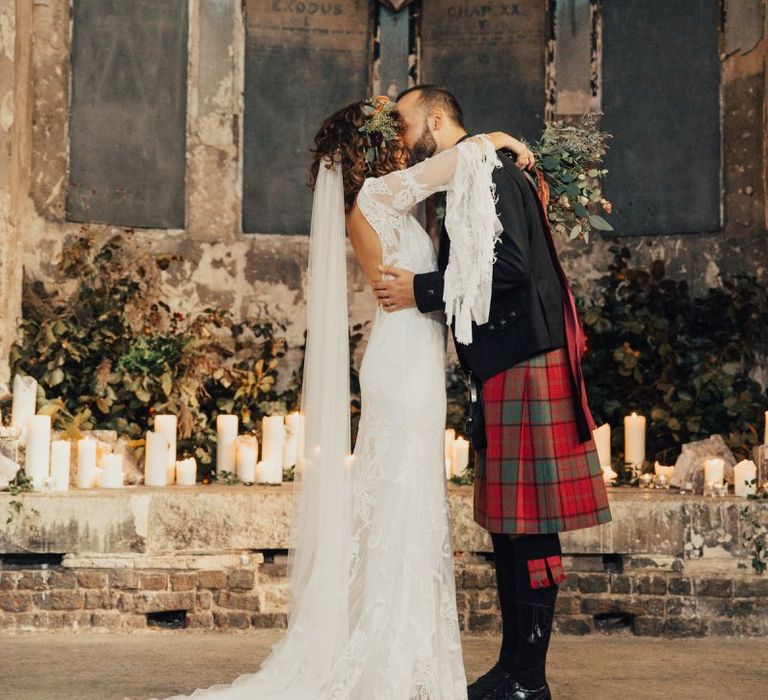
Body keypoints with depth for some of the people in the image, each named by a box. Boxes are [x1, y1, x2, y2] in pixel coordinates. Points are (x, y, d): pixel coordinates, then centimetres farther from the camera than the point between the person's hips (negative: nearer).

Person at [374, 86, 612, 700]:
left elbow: (511, 265, -21)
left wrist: (423, 290, -16)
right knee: (507, 525, 12)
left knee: (529, 528, -6)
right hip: (503, 372, 10)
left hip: (525, 370, -10)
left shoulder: (488, 173, -10)